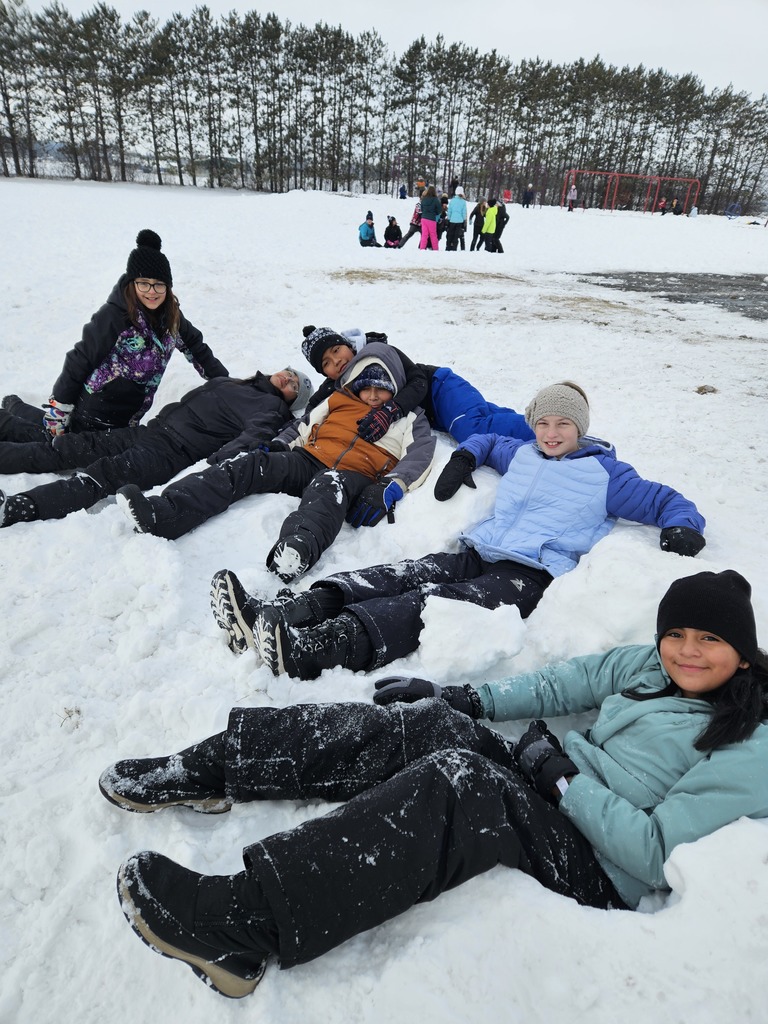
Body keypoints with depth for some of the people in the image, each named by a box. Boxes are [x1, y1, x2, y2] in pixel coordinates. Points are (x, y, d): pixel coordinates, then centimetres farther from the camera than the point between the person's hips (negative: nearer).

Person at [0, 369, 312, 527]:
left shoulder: (272, 409, 3)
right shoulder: (228, 382, 26)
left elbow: (253, 437, -16)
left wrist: (214, 463, -30)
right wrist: (155, 422, 20)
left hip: (178, 452, -8)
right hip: (153, 429, 8)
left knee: (105, 474, -25)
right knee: (73, 446, 0)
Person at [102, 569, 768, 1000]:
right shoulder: (651, 665, 10)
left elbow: (661, 854, -17)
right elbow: (570, 680, 13)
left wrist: (562, 776, -19)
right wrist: (467, 700, 5)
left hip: (597, 873, -6)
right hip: (543, 788, 7)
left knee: (458, 781, -35)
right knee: (419, 723, -18)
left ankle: (242, 924, -38)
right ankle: (209, 771, -15)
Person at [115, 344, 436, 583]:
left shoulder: (408, 419, 16)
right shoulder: (338, 400, 27)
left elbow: (419, 456, -1)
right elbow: (303, 425, 29)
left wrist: (387, 490, -20)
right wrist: (275, 447, 8)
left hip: (354, 475, -4)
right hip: (310, 460, 4)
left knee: (329, 488, -41)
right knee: (251, 464, -23)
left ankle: (293, 555, -74)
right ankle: (161, 515, -39)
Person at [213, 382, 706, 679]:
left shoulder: (605, 472, 15)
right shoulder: (520, 453, 27)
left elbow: (666, 500, 17)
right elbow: (483, 437, 45)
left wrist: (682, 529, -3)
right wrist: (462, 459, 25)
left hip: (533, 575, -5)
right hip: (478, 553, 6)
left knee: (434, 603, -34)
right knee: (397, 577, -25)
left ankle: (306, 650, -56)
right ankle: (277, 615, -43)